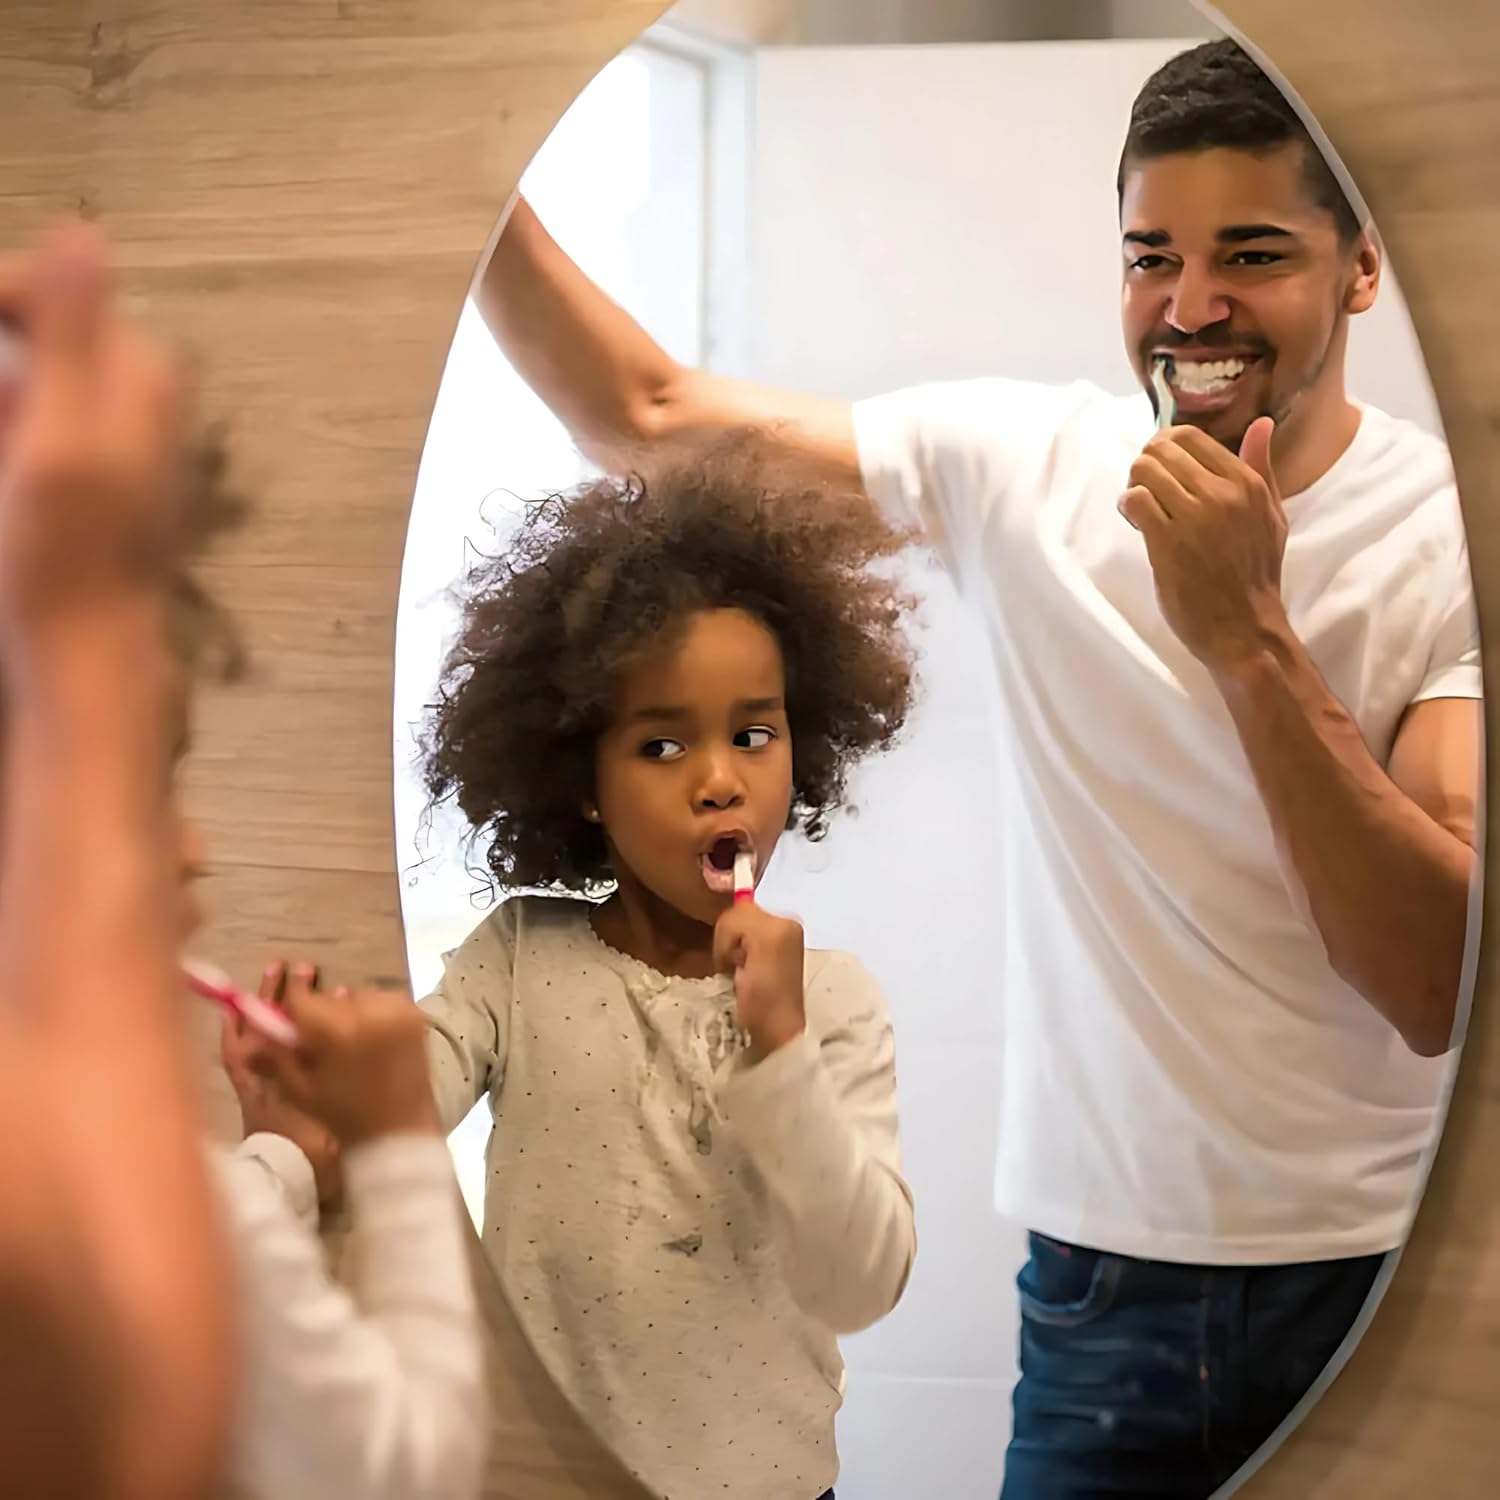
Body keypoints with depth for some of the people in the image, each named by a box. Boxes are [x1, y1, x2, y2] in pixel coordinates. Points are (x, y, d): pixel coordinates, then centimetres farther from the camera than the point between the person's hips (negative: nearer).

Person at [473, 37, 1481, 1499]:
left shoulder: (1450, 533, -11)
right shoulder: (1022, 464, -1)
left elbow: (1443, 988, -20)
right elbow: (645, 413, 3)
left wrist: (1249, 638, -27)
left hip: (1389, 1275, -2)